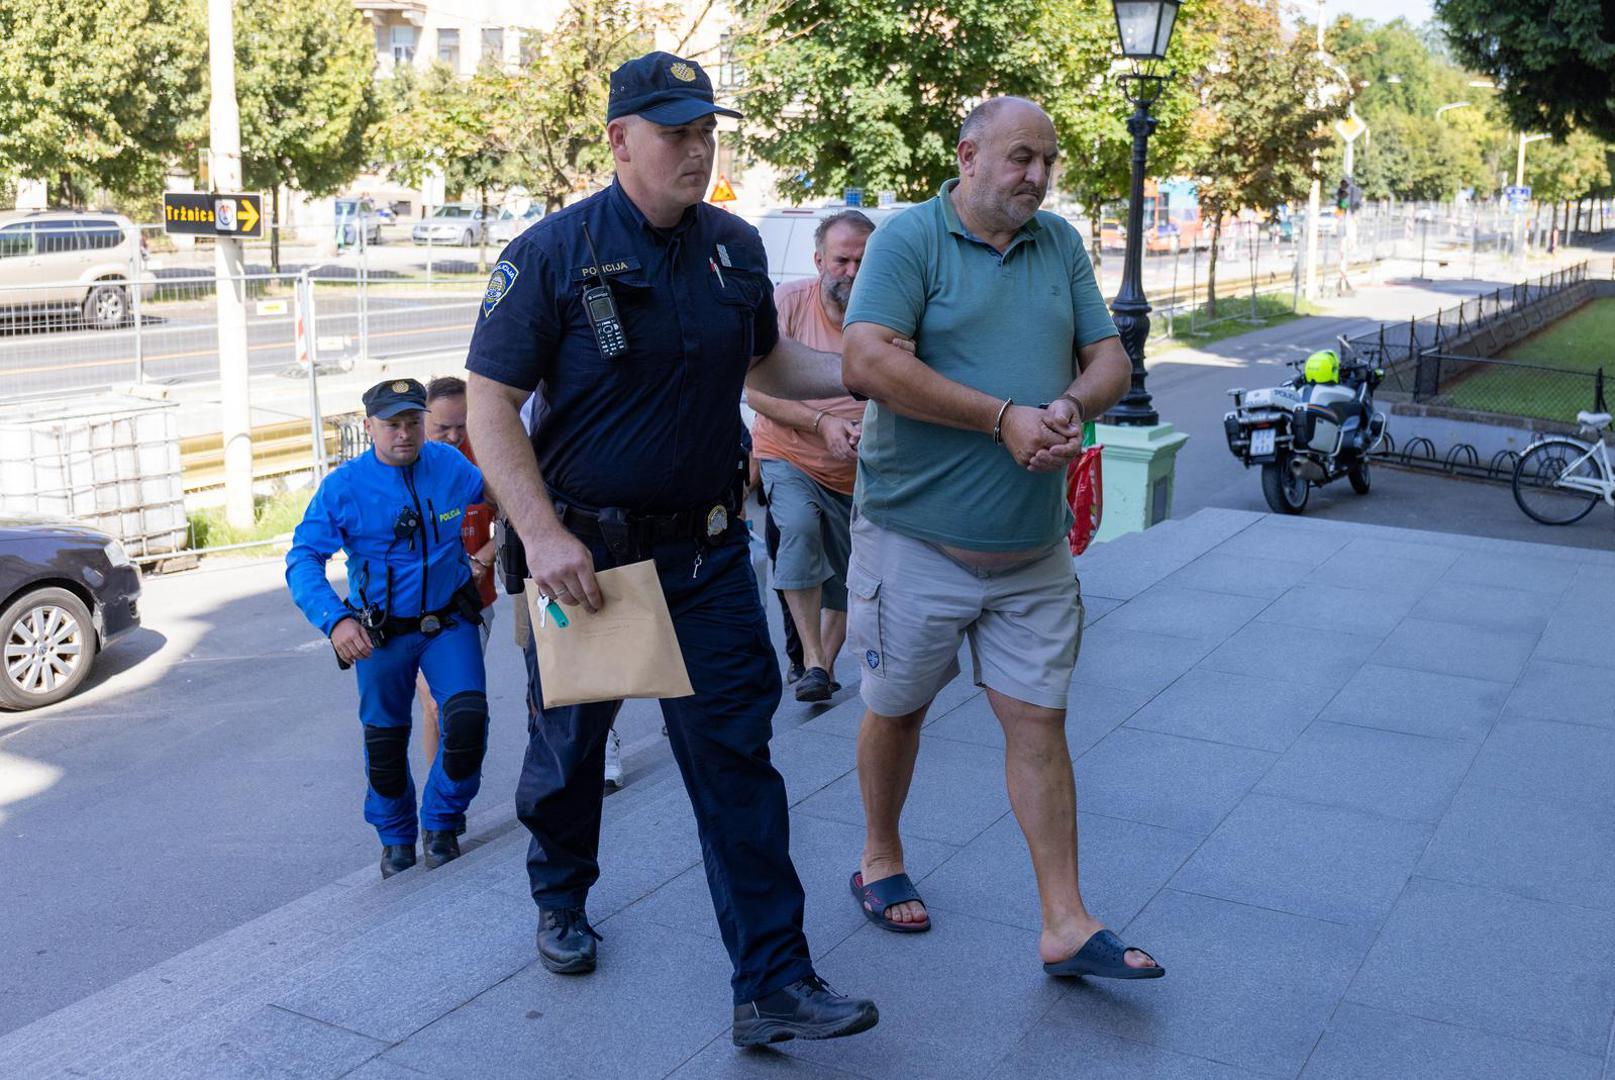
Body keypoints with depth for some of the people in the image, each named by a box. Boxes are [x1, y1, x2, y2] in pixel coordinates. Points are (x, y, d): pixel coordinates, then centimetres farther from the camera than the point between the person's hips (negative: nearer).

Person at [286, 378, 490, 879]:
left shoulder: (451, 465, -6)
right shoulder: (342, 487, -13)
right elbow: (303, 560, -19)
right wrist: (334, 619, -33)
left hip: (449, 622, 1)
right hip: (381, 634, -1)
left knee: (469, 718, -17)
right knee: (385, 739, 11)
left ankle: (442, 823, 9)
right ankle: (396, 837, 38)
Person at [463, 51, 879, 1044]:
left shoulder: (735, 247, 3)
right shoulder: (554, 252, -11)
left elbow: (769, 364, 19)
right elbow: (490, 405, -12)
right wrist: (543, 536, -22)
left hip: (707, 549, 3)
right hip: (587, 551, -2)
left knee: (736, 753, 0)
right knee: (570, 742, 16)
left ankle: (774, 984, 6)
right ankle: (562, 897, 45)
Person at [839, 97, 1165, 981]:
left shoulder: (1061, 245, 10)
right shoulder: (910, 238, -8)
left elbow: (1109, 359, 11)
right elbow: (867, 362, -21)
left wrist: (1073, 403, -14)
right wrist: (1004, 417, -21)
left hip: (1034, 546, 5)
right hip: (916, 535, -4)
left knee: (1038, 722, 5)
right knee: (897, 709, 12)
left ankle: (1066, 925, 12)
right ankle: (880, 860, 35)